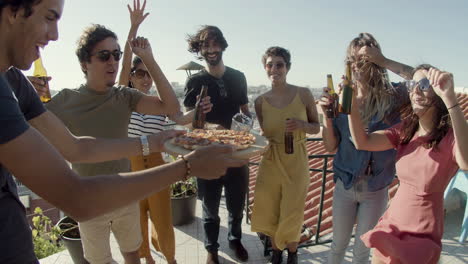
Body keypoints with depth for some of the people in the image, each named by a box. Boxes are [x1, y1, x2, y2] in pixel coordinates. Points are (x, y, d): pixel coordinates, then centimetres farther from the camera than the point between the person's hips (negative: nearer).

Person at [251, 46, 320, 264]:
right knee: (269, 213, 11)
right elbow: (262, 135, 9)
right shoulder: (260, 101, -2)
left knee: (292, 215, 8)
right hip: (270, 162, 2)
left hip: (296, 162, -1)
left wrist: (301, 125, -17)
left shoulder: (303, 94, -6)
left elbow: (316, 128, 2)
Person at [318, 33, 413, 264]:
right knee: (338, 245, 19)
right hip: (345, 186, 2)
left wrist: (385, 61, -27)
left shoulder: (392, 99, -12)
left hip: (376, 190, -1)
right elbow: (331, 147, -3)